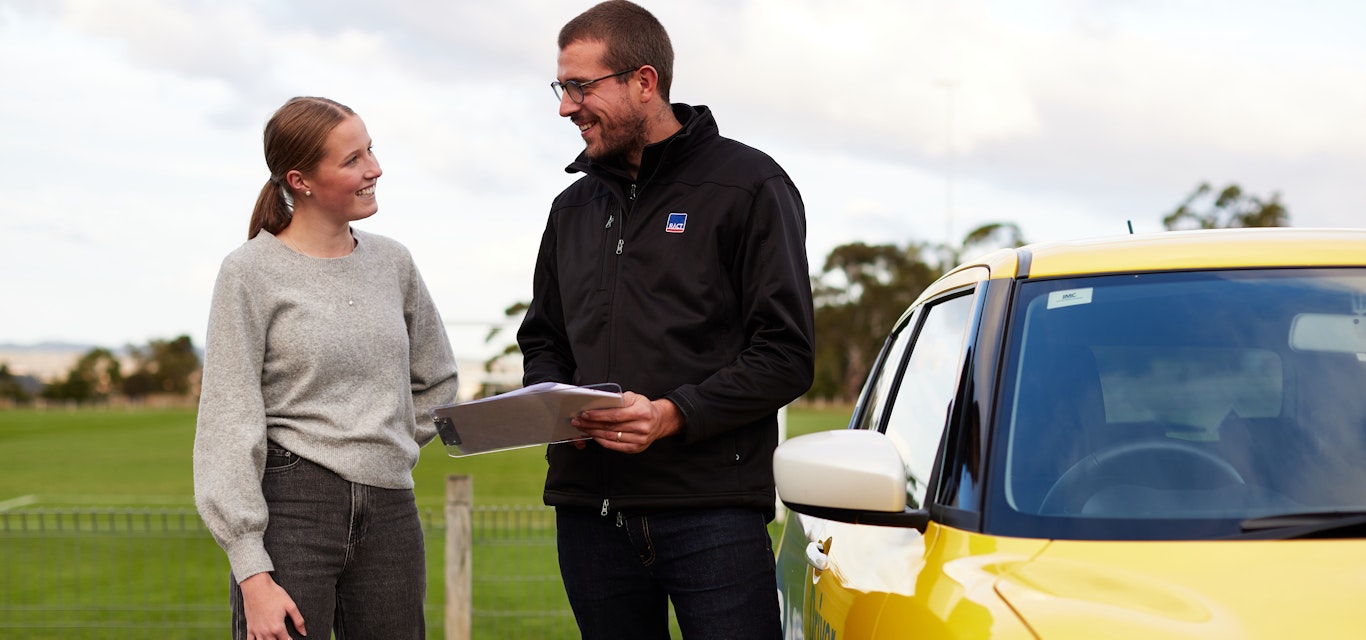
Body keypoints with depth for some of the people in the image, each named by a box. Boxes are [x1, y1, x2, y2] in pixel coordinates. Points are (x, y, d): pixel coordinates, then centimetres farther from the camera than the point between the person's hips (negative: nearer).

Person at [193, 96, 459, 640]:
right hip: (290, 508, -5)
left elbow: (436, 381, 27)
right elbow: (229, 426, -8)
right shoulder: (252, 273, -4)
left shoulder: (391, 262, 11)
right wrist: (252, 574, -15)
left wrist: (390, 450, 12)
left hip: (390, 512, 5)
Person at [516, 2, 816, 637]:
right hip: (589, 508, 6)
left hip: (711, 511, -5)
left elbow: (786, 355, -7)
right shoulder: (574, 208, 18)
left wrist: (674, 414, -18)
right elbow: (541, 339, 26)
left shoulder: (747, 186, -1)